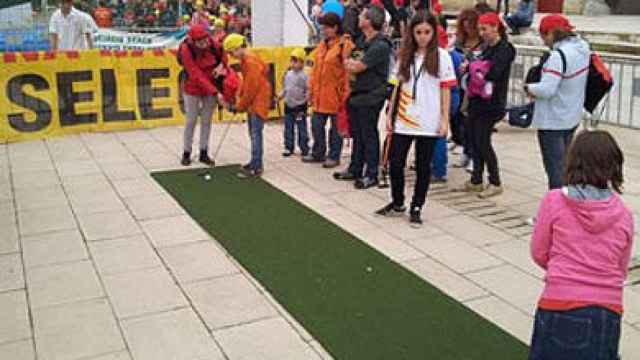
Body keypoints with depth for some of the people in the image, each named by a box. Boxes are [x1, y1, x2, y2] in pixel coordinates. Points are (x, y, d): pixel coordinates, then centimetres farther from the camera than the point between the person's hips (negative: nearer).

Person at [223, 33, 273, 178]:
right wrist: (240, 99, 10)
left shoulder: (251, 61, -19)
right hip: (252, 102, 10)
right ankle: (256, 162, 26)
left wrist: (241, 105, -11)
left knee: (256, 133, -10)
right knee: (253, 133, 15)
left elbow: (251, 87, -19)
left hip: (259, 101, -10)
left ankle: (256, 167, -9)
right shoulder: (245, 60, 11)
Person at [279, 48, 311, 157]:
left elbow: (308, 90, -8)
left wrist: (307, 98, -23)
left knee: (301, 128, 1)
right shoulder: (288, 74, 8)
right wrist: (281, 95, 4)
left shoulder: (304, 76, -9)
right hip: (289, 105, 5)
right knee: (288, 127, 9)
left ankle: (304, 148, 10)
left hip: (300, 106, -5)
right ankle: (288, 148, 16)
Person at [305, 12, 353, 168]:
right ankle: (318, 153, 28)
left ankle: (334, 156, 17)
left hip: (336, 93, -7)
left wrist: (345, 93, -16)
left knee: (336, 126, 5)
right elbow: (315, 69, 15)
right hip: (320, 94, 7)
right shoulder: (322, 45, 12)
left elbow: (348, 70, -13)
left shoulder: (345, 45, -10)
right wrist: (312, 90, 14)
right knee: (317, 125, 13)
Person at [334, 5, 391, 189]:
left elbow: (357, 67, -18)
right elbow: (347, 64, 15)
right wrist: (352, 63, -6)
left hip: (370, 96, -8)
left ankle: (371, 175, 9)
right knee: (357, 134, 15)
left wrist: (351, 63, 2)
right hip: (356, 93, 8)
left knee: (369, 136, 0)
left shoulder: (380, 45, -17)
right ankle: (355, 170, 26)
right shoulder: (361, 41, 12)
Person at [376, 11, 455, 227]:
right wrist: (390, 114, 8)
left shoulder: (441, 56, -2)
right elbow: (398, 86, 11)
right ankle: (397, 204, 26)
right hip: (403, 120, 3)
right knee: (395, 163, 5)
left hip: (429, 122, -3)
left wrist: (445, 120, -8)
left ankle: (416, 208, 19)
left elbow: (445, 90, -3)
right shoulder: (406, 55, 8)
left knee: (423, 166, 6)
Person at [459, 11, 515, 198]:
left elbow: (493, 73, -24)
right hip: (477, 100, 8)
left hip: (491, 104, -8)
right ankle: (476, 181, 20)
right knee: (476, 141, 10)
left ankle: (495, 183, 8)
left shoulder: (504, 49, -11)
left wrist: (473, 67, -10)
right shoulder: (488, 48, 15)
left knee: (483, 142, -6)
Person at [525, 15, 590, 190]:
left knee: (555, 167, 1)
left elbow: (547, 90, -29)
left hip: (552, 121, -9)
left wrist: (529, 88, -9)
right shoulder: (582, 46, 2)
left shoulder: (559, 55, -25)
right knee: (564, 163, 22)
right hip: (572, 117, 9)